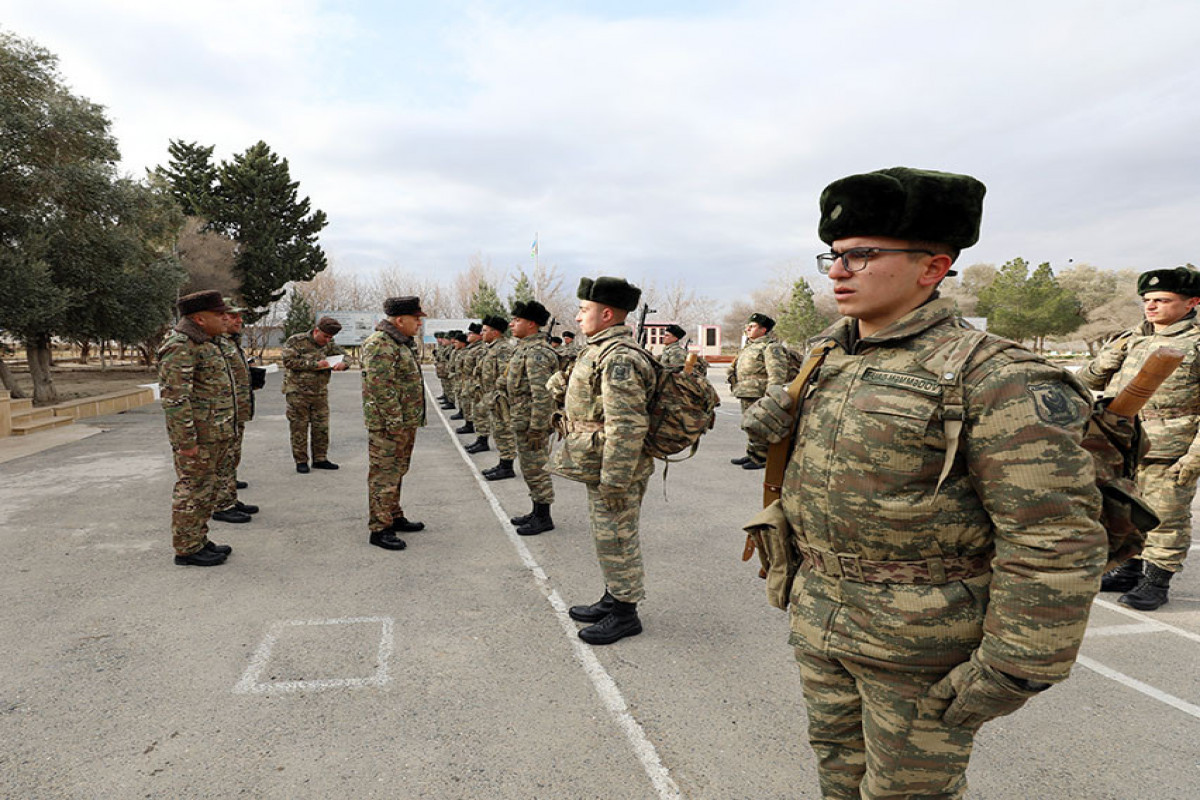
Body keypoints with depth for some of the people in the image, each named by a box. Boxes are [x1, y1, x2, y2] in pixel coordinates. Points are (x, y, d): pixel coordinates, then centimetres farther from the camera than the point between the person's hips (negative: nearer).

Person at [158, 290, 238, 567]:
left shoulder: (204, 344, 16)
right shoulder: (179, 347, -16)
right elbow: (175, 398, -22)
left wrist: (223, 433, 22)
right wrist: (187, 441, -23)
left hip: (213, 436, 10)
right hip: (197, 438, -10)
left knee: (206, 491, 17)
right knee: (192, 492, 0)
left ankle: (199, 540, 28)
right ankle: (187, 549, 10)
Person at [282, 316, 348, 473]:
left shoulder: (328, 345, 9)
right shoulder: (296, 341, -7)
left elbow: (344, 355, 16)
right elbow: (289, 361, -17)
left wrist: (342, 363, -10)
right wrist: (315, 364, -19)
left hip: (320, 393, 5)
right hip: (298, 393, -5)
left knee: (321, 427, 7)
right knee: (299, 428, 1)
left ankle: (320, 459, 18)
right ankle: (301, 461, 10)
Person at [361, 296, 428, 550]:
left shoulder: (405, 343, 15)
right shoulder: (380, 345, -18)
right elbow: (381, 388, -23)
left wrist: (415, 420, 21)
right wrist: (395, 423, -23)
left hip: (406, 422, 10)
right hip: (387, 424, -10)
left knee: (397, 472, 19)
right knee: (384, 476, -3)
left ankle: (394, 517, 32)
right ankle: (379, 529, 5)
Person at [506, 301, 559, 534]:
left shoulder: (536, 353, -20)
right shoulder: (524, 348, 14)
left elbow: (542, 394, -26)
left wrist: (536, 428, -25)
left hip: (531, 421, -11)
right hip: (521, 419, 11)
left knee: (535, 469, -1)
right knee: (530, 468, 17)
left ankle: (544, 518, 10)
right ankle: (537, 512, 29)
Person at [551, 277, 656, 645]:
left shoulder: (619, 358, -22)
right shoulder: (602, 350, 12)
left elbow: (627, 426, -27)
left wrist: (613, 481, -25)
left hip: (615, 469, -11)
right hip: (601, 465, 11)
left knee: (616, 539, 2)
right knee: (606, 535, 20)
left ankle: (625, 613, 18)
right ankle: (612, 598, 35)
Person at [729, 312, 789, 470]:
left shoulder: (771, 347, -11)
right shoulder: (750, 347, 21)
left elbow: (777, 374, -19)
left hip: (758, 396, -10)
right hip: (746, 395, 10)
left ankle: (761, 459, 1)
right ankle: (751, 454, 27)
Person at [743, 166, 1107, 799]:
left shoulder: (994, 378, -18)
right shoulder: (827, 357, 4)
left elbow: (1056, 539, -20)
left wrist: (1009, 672, -19)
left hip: (920, 635, -6)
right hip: (818, 615, 7)